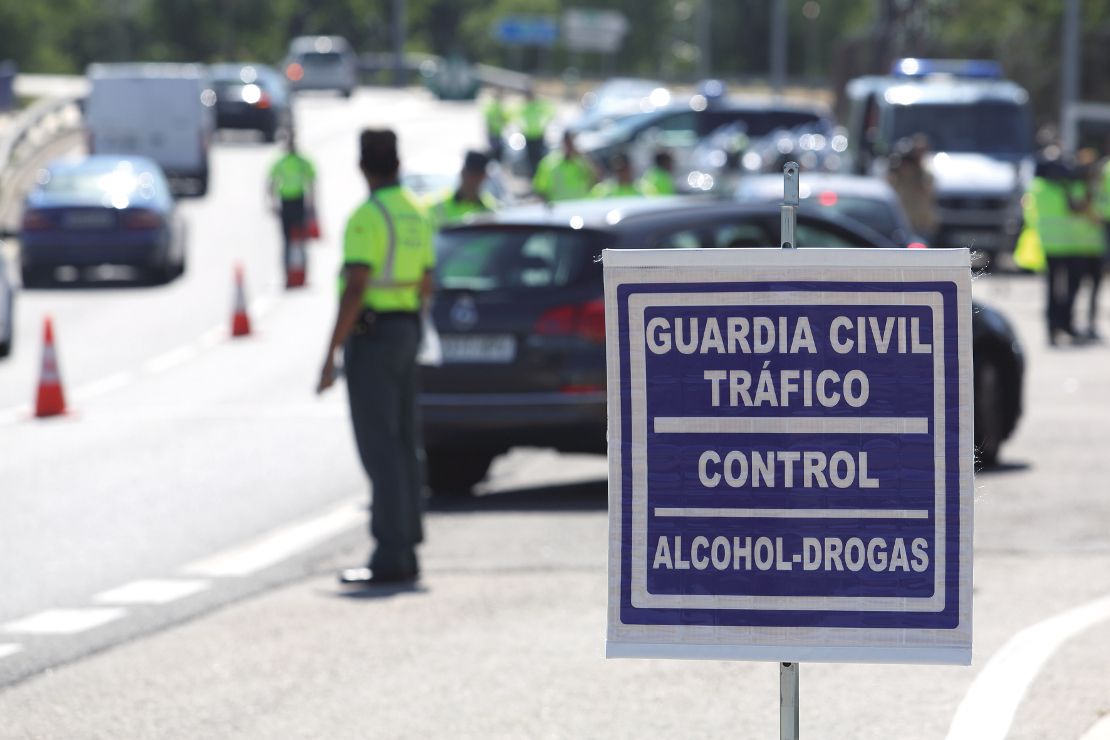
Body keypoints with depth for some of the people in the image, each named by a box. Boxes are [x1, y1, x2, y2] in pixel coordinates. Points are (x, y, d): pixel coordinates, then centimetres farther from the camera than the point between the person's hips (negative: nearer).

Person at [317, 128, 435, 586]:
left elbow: (355, 290, -21)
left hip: (370, 335, -9)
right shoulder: (416, 214, 11)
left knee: (379, 449, -9)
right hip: (407, 332, 9)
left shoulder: (368, 217, -16)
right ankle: (405, 552, 12)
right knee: (402, 446, 10)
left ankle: (390, 557, -11)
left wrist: (330, 356, -20)